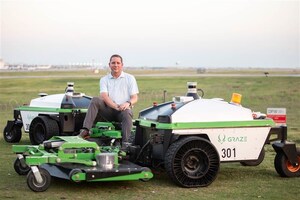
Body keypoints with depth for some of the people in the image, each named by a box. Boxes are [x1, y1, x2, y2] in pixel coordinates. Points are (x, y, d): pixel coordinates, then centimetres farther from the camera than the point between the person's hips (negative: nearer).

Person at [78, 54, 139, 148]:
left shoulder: (130, 78, 11)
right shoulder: (104, 79, 12)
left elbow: (134, 98, 3)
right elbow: (104, 96, -5)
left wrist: (128, 103, -21)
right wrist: (115, 106, -23)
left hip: (123, 109, -1)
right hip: (108, 110, 1)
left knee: (127, 113, -36)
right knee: (95, 100, -24)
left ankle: (125, 142, -41)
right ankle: (85, 130, -35)